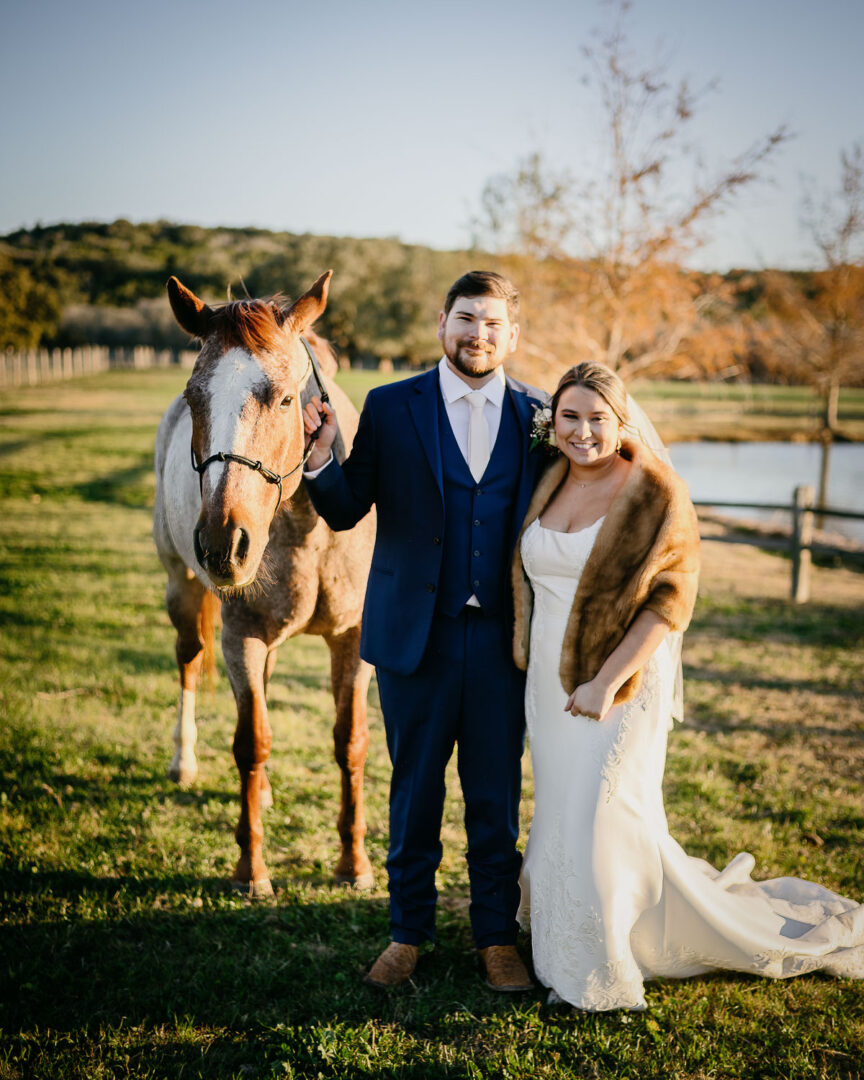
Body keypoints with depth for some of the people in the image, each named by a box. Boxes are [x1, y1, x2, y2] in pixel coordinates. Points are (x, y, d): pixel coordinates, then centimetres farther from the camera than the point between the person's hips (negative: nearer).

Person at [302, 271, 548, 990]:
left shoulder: (539, 416, 3)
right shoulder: (390, 409, 0)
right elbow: (346, 511, -1)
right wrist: (320, 457, -20)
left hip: (503, 637, 1)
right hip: (416, 633, 0)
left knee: (497, 795, 11)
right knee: (415, 789, 13)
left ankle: (497, 937, 28)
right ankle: (409, 932, 30)